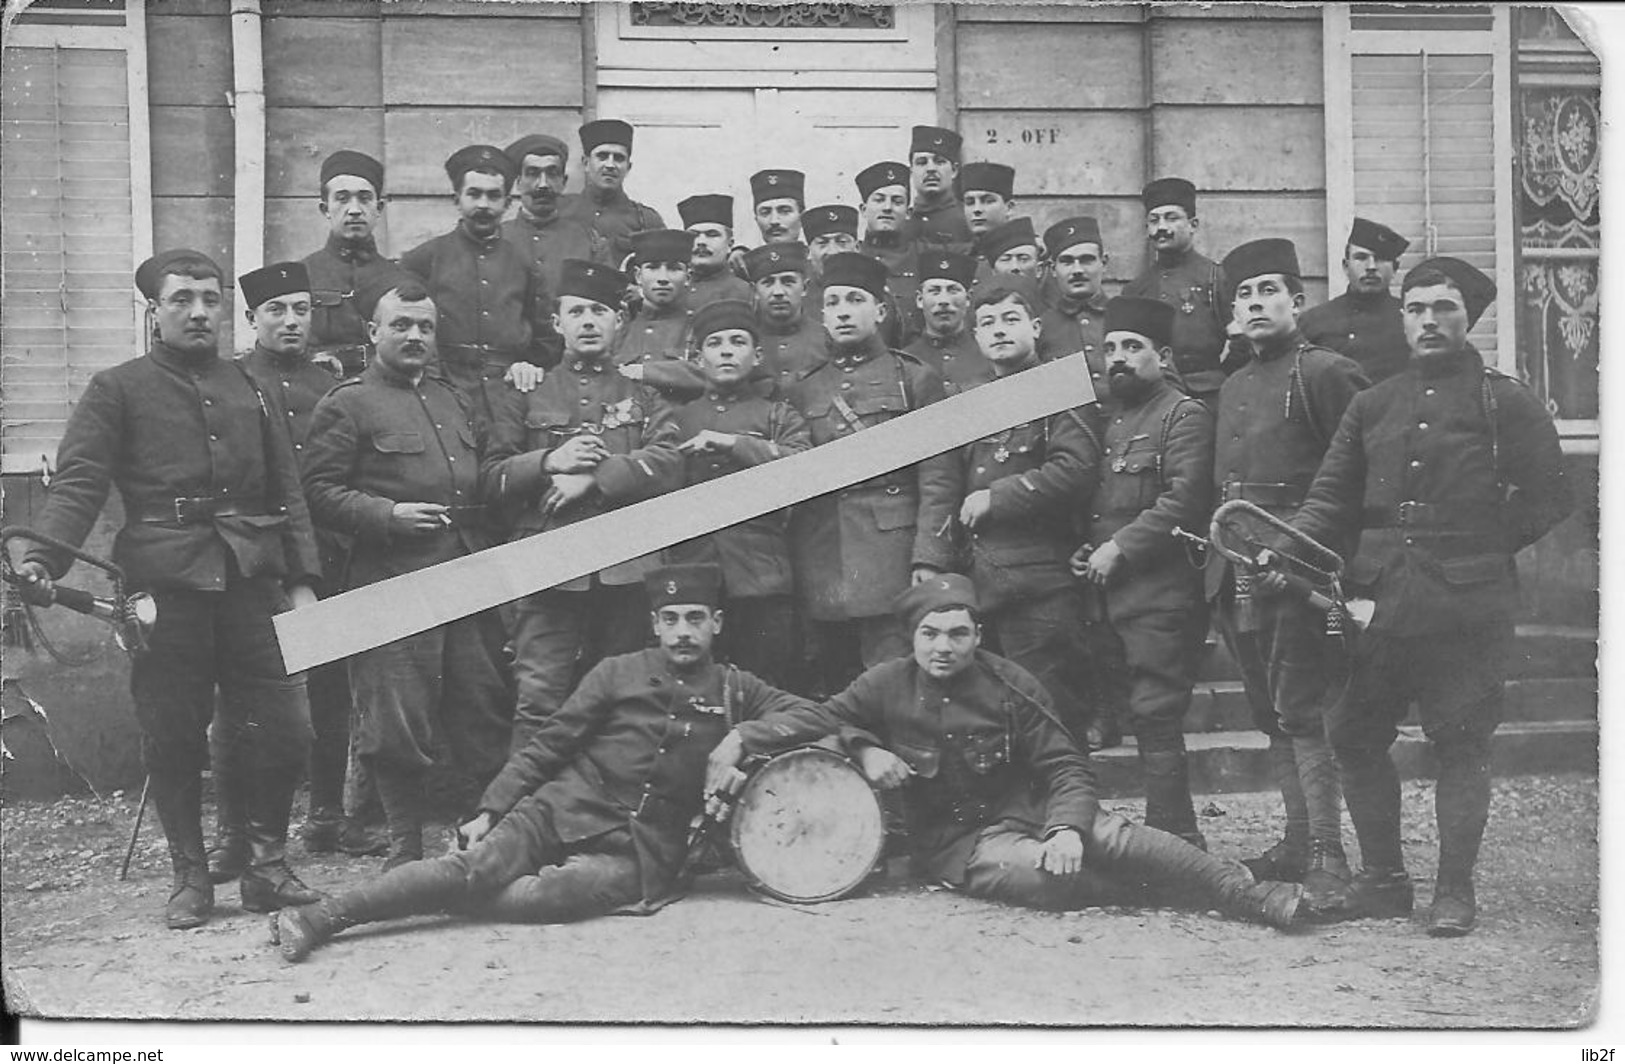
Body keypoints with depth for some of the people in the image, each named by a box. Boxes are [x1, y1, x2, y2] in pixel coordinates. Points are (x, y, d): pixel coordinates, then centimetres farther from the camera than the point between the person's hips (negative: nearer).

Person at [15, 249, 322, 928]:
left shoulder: (255, 393, 17)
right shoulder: (118, 390, 6)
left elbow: (288, 494, 16)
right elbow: (78, 483, -4)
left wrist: (302, 579, 6)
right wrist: (44, 558, -20)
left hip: (252, 583, 3)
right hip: (164, 585, -3)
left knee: (287, 730, -2)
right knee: (172, 738, 2)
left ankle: (267, 865, 16)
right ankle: (190, 878, 17)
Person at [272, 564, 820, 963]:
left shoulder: (734, 691, 10)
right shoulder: (619, 673, 9)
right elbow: (548, 745, 9)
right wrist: (488, 810, 1)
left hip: (639, 853, 0)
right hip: (561, 813, 1)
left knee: (541, 897, -31)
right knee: (477, 865, -24)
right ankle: (322, 916, -23)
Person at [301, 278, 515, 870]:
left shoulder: (454, 400, 21)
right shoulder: (347, 405, 0)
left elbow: (482, 481, 29)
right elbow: (321, 492, -6)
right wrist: (388, 515, -17)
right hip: (392, 583, -6)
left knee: (486, 710, 7)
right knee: (398, 722, -3)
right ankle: (405, 847, 8)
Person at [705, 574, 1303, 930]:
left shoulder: (1012, 686, -3)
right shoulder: (887, 686, -2)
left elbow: (1066, 767, -5)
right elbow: (815, 719, 2)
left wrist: (1066, 827, -25)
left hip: (1029, 810, 1)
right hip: (956, 842, -1)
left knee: (1110, 838, -27)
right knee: (1035, 873, -34)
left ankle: (1252, 896, -28)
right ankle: (1159, 893, -17)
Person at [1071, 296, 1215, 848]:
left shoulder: (1184, 415, -5)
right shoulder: (1110, 420, 20)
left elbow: (1184, 501, -16)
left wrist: (1120, 548, -16)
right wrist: (1085, 550, 9)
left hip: (1162, 594, -8)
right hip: (1112, 594, 8)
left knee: (1156, 715, -9)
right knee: (1150, 717, 9)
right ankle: (1177, 839, 16)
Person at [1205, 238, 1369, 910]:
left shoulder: (1325, 373, -4)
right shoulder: (1232, 387, 20)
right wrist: (1219, 558, 15)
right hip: (1235, 572, 8)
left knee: (1300, 712, -11)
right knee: (1271, 715, 11)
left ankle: (1327, 863, -9)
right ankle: (1298, 843, 19)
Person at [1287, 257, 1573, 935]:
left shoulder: (1507, 403, 4)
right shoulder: (1371, 407, 15)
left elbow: (1549, 498, 3)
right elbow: (1331, 497, 13)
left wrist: (1481, 549, -2)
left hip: (1468, 605, -4)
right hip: (1380, 599, 4)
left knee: (1462, 745, 0)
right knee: (1353, 736, 5)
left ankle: (1456, 891, 9)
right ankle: (1383, 879, 17)